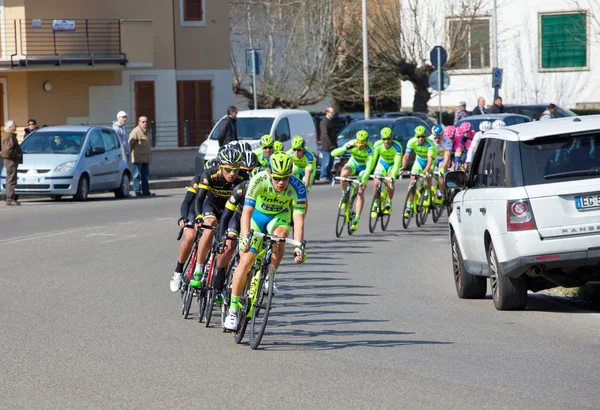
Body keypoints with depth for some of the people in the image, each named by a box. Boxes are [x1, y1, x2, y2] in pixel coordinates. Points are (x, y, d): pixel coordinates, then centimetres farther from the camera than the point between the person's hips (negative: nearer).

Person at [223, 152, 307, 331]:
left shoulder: (297, 187, -30)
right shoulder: (259, 180, -33)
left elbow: (299, 219, -32)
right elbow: (247, 212, -39)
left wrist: (298, 248, -43)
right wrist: (245, 238, -53)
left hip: (279, 216, 1)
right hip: (257, 215, -1)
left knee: (280, 234, -35)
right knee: (246, 261, -13)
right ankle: (233, 310, -3)